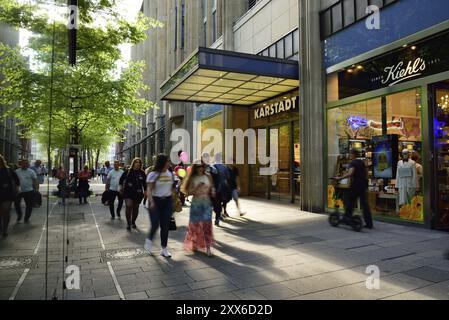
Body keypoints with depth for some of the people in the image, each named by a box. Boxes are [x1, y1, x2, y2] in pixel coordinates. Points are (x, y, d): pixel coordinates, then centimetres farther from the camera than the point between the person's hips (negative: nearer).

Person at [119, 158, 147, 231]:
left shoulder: (142, 173, 1)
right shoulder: (128, 171, -3)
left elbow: (144, 183, 9)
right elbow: (121, 179, 9)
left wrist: (145, 191, 6)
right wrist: (121, 187, 5)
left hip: (138, 193, 2)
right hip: (128, 192, -2)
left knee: (136, 208, 11)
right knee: (129, 207, -12)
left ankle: (133, 222, 28)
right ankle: (129, 224, -2)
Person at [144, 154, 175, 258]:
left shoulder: (170, 174, 8)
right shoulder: (153, 174, -6)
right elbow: (149, 189, -11)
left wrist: (174, 200, 11)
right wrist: (151, 202, -22)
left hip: (167, 201, 4)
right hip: (155, 200, -4)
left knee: (165, 225, 3)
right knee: (155, 224, -6)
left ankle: (164, 249, 14)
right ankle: (149, 240, 27)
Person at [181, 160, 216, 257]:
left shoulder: (208, 176, 5)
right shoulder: (192, 178, -1)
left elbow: (212, 187, 15)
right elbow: (188, 192, -5)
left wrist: (212, 191, -7)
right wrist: (197, 188, -20)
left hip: (206, 203, 1)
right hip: (196, 203, -1)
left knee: (207, 224, -5)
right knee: (195, 225, 8)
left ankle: (208, 248, -3)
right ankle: (194, 245, 29)